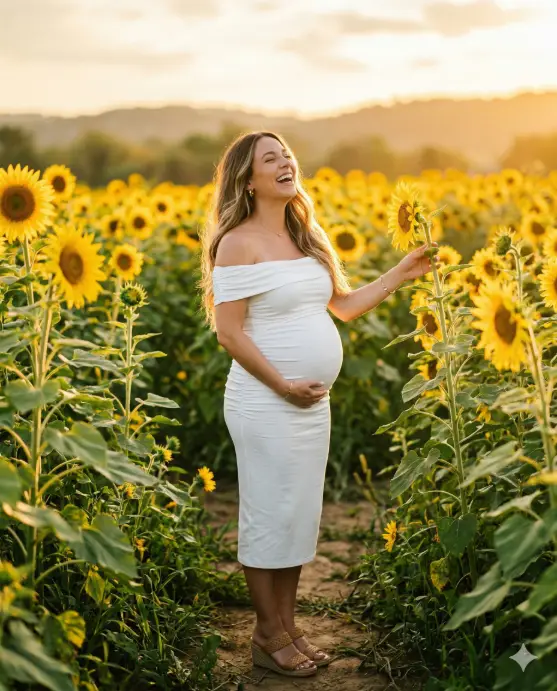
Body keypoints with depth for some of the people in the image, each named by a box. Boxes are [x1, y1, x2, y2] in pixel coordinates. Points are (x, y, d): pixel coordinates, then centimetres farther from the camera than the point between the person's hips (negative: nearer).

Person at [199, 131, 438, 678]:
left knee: (301, 514, 13)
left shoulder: (307, 238, 12)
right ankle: (268, 637, 15)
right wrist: (282, 385, -19)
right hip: (266, 404, -8)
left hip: (314, 404, 8)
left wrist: (400, 273, 7)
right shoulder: (239, 243, -12)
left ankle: (288, 626, 26)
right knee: (269, 515, 1)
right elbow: (229, 333, -16)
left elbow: (345, 305, 17)